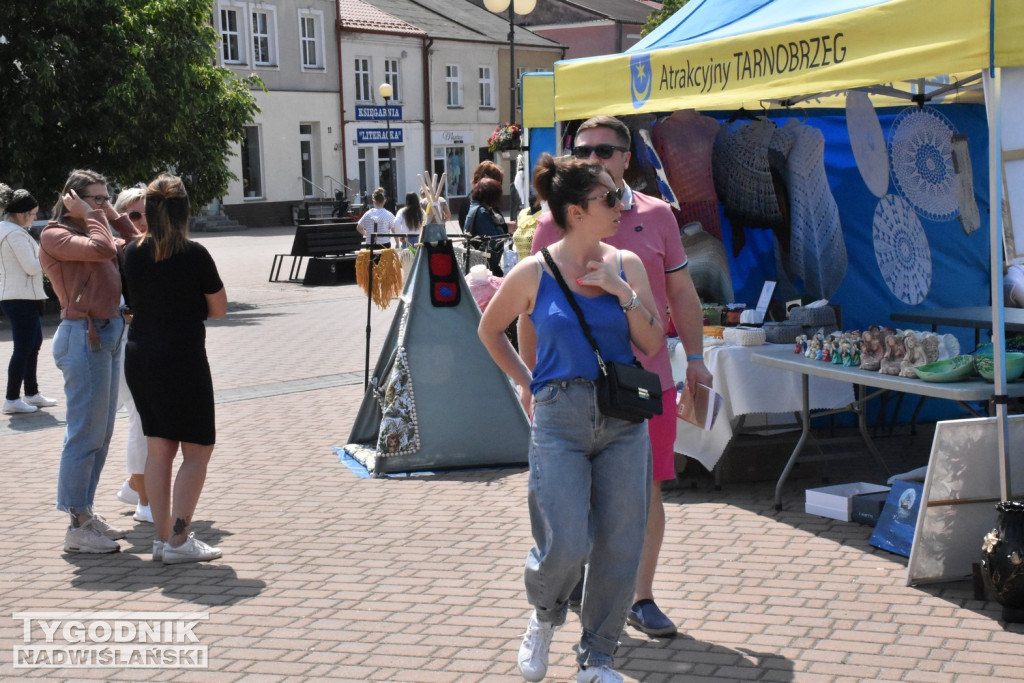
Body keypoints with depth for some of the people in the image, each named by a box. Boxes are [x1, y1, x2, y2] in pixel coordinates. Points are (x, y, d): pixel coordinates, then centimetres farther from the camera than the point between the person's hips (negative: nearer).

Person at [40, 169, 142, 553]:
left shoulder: (89, 233, 19)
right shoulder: (55, 235, -6)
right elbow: (101, 248, -22)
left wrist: (114, 217, 13)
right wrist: (90, 216, -7)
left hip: (107, 337, 9)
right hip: (84, 337, -9)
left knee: (100, 435, 13)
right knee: (85, 434, -7)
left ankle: (85, 515, 21)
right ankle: (77, 529, -2)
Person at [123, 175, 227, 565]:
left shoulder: (133, 253, 3)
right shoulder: (194, 255, -12)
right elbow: (218, 310, -2)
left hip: (139, 358, 6)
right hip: (182, 360, -6)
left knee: (158, 449, 12)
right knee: (198, 450, 3)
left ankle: (162, 538, 14)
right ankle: (179, 541, -2)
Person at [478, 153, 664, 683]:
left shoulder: (627, 266, 5)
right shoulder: (533, 274, -3)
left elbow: (652, 344, 4)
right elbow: (490, 330, 14)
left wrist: (625, 296, -9)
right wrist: (525, 384, 12)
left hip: (623, 419, 3)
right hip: (559, 420, -3)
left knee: (619, 545, 4)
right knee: (565, 546, -12)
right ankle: (544, 617, 23)